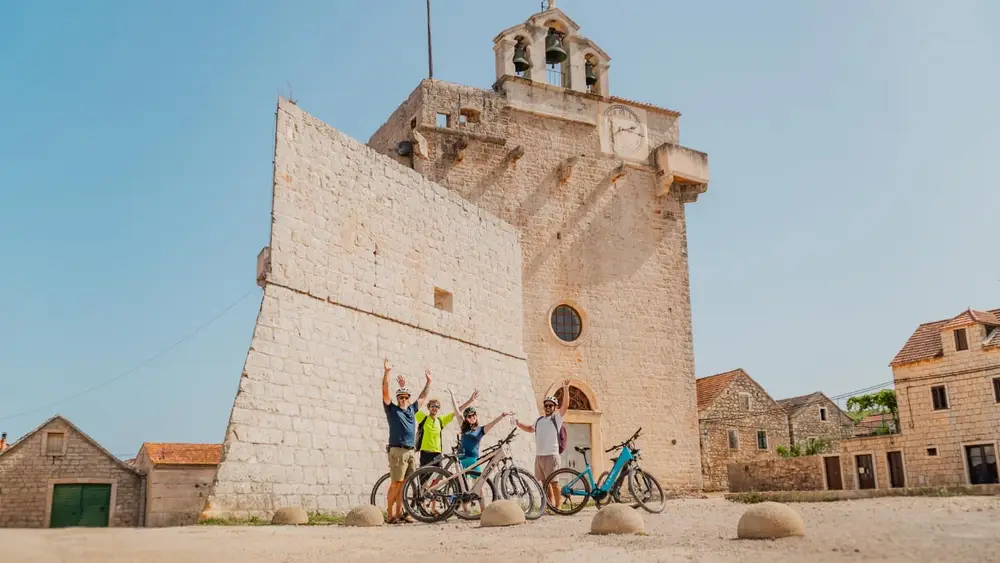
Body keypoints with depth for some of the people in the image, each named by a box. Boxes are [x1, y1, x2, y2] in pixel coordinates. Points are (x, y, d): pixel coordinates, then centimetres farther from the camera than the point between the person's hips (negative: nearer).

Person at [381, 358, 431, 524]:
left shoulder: (412, 410, 18)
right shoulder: (392, 409, 4)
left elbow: (423, 397, 31)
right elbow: (385, 391, -5)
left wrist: (428, 381, 31)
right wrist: (386, 372, -13)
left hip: (411, 451, 6)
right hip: (397, 451, -5)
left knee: (403, 484, 6)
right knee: (396, 483, -9)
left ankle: (399, 513, 11)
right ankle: (390, 514, -5)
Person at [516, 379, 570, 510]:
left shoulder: (557, 418, -1)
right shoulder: (539, 420, 17)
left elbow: (565, 406, -17)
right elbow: (530, 429, 35)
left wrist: (566, 389, -28)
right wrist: (518, 423, 22)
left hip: (551, 455, -7)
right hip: (539, 455, 7)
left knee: (553, 482, -6)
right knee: (545, 482, 12)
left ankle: (557, 507, -1)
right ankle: (550, 506, 21)